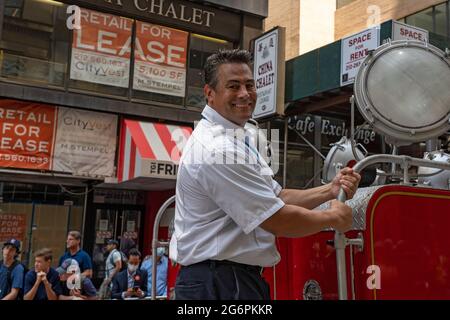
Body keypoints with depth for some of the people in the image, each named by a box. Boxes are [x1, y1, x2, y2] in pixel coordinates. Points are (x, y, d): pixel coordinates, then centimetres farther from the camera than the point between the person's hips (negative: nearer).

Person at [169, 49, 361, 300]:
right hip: (221, 282, -10)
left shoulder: (233, 138, 13)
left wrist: (330, 190, 1)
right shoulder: (218, 149, -21)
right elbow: (276, 220, -20)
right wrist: (333, 217, -5)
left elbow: (276, 197, 12)